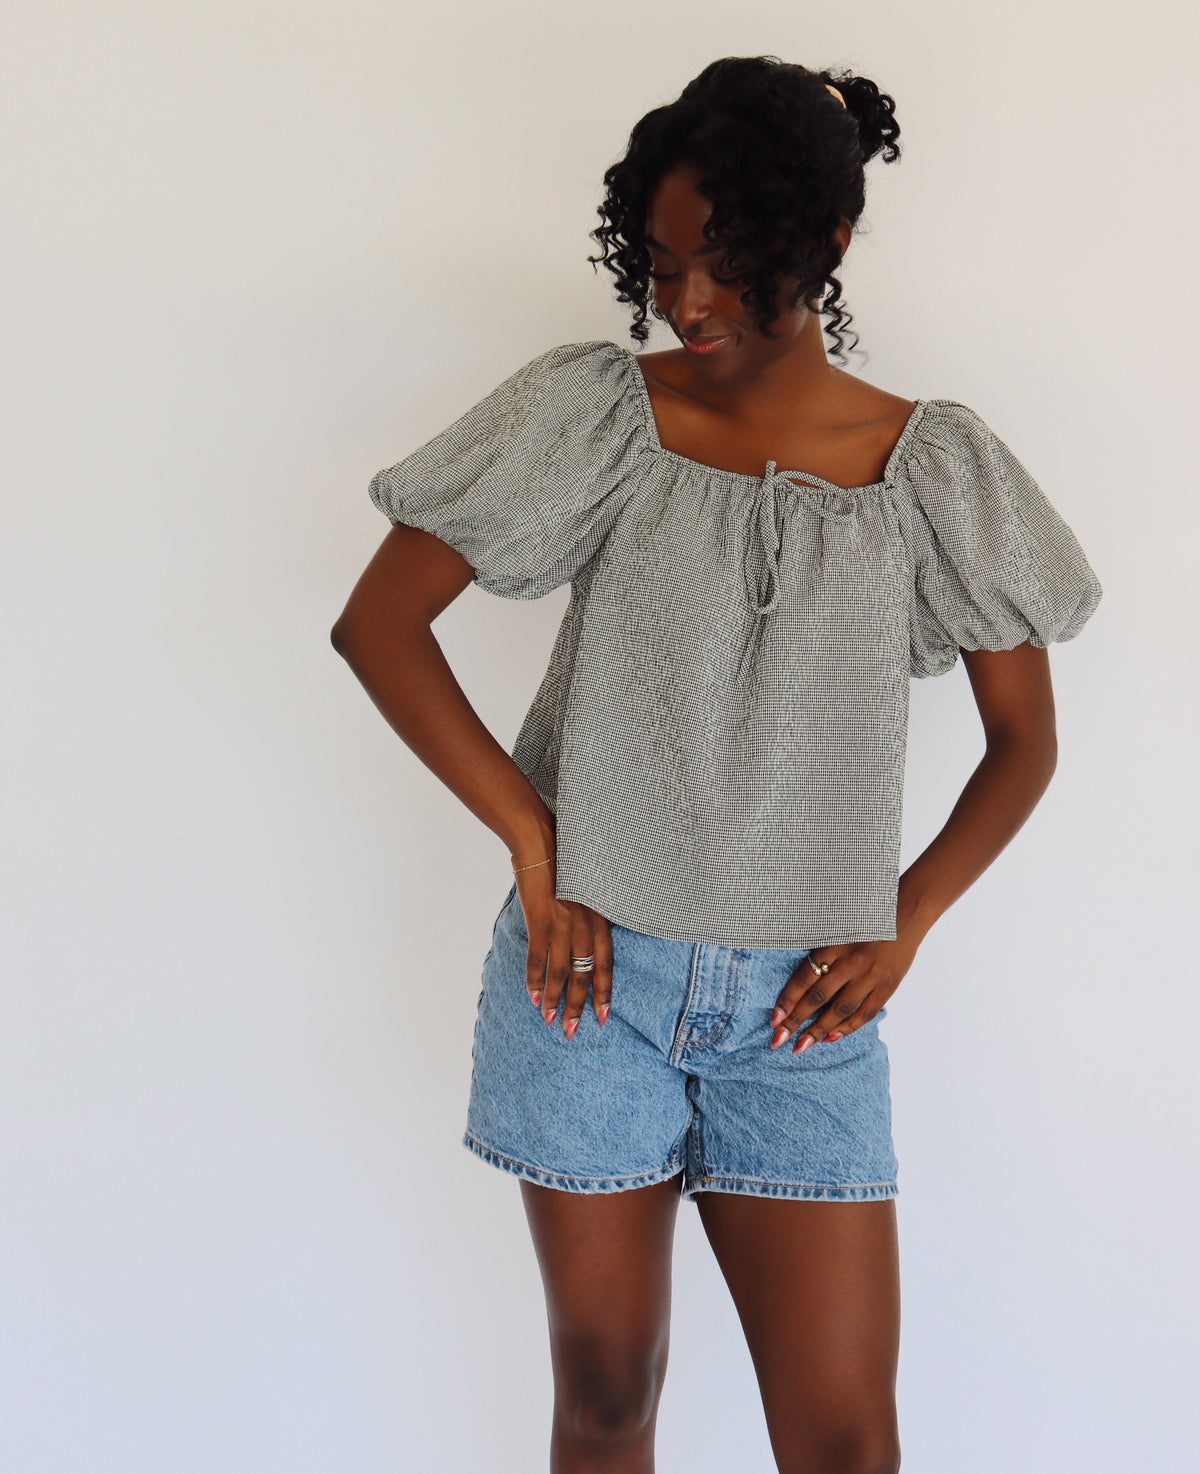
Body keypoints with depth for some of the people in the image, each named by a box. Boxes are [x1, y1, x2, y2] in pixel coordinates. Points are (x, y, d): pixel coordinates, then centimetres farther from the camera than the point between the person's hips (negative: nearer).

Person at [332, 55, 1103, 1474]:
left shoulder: (934, 467, 0)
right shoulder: (595, 413, -3)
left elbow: (1022, 740, 9)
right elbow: (377, 621, -3)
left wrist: (905, 924, -1)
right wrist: (532, 838, -9)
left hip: (801, 1006, 1)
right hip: (593, 975, 0)